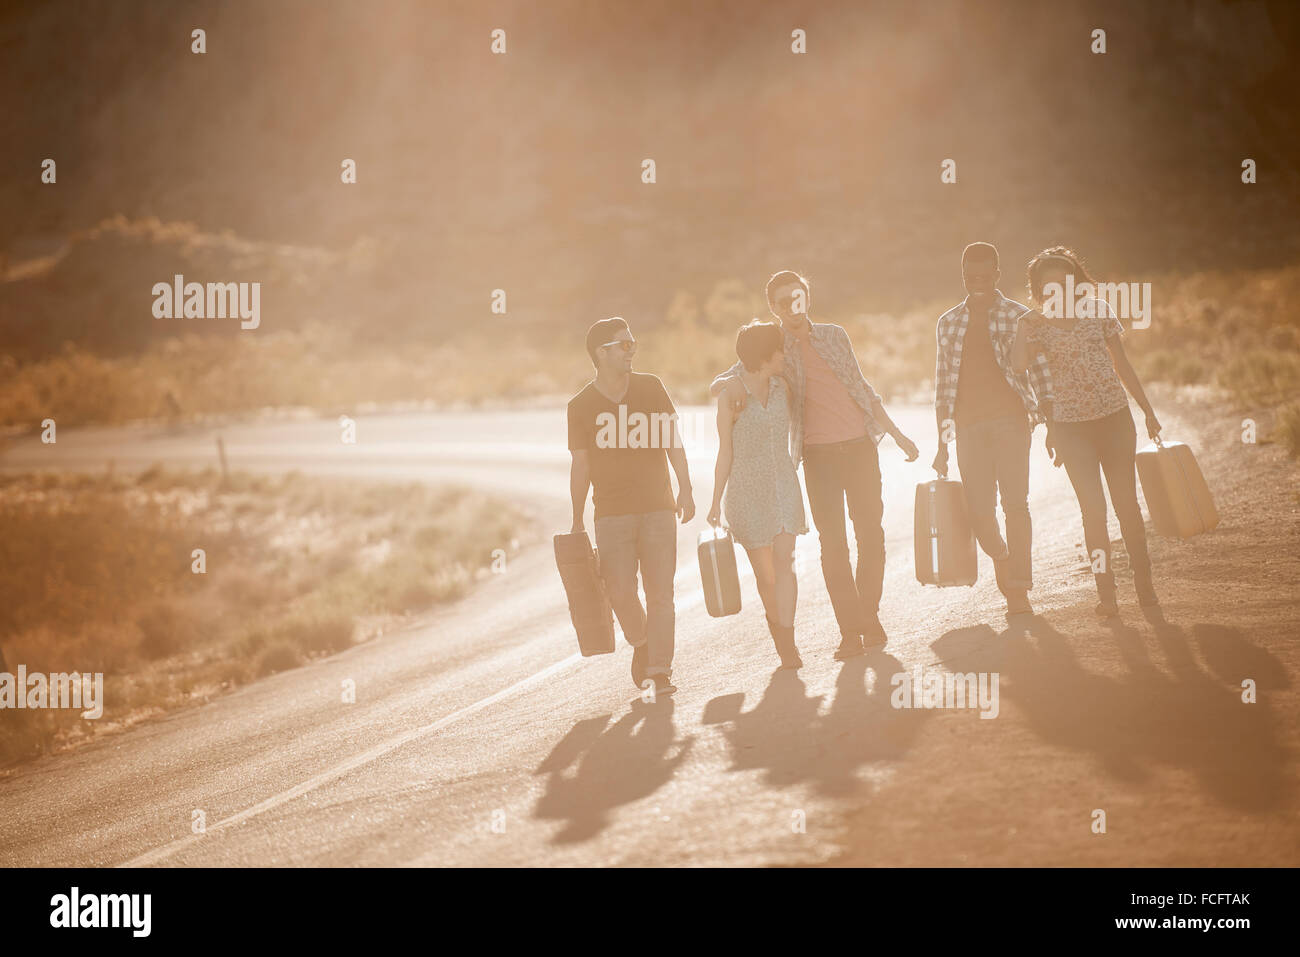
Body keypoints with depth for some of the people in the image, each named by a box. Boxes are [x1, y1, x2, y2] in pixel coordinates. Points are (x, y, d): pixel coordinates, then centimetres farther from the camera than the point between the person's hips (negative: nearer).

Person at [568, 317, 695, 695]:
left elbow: (672, 441, 1)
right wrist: (577, 522, 4)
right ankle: (641, 643, 24)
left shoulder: (650, 388, 4)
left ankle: (660, 671, -4)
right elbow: (580, 465, 5)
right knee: (620, 592, -6)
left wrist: (685, 489, -10)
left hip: (657, 508, 1)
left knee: (660, 592, -6)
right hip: (612, 514, -1)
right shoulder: (581, 406, 1)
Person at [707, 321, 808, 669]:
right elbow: (726, 452, -5)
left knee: (784, 562, -11)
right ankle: (776, 624, 30)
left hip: (783, 485, 3)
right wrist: (716, 502, -6)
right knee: (764, 571, 5)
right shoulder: (731, 395, -10)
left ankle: (788, 644, -14)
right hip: (747, 489, -3)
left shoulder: (782, 386, 4)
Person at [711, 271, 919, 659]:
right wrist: (734, 387, -22)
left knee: (871, 533, 1)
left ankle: (869, 617, 13)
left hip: (859, 444, 2)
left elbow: (863, 388, 19)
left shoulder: (834, 335, 12)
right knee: (833, 542, -4)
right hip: (818, 453, -2)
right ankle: (850, 631, -2)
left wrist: (897, 433, 18)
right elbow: (717, 384, 2)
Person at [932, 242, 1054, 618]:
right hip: (969, 426, 3)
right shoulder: (948, 323, 14)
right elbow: (943, 383, 16)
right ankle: (1002, 562, 24)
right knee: (980, 510, -3)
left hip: (1010, 420, -2)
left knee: (1015, 503, -10)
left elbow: (1040, 373, 4)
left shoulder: (1018, 316, 5)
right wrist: (942, 443, 14)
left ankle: (1019, 592, -7)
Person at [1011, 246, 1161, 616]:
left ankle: (1144, 584, 16)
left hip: (1114, 416, 1)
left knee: (1126, 502, 4)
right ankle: (1106, 592, 1)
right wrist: (1027, 322, -13)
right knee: (1093, 508, -7)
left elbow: (1121, 363, 10)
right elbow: (1018, 364, -18)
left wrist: (1148, 411, 11)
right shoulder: (1037, 325, 2)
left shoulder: (1097, 309, 4)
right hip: (1071, 425, -1)